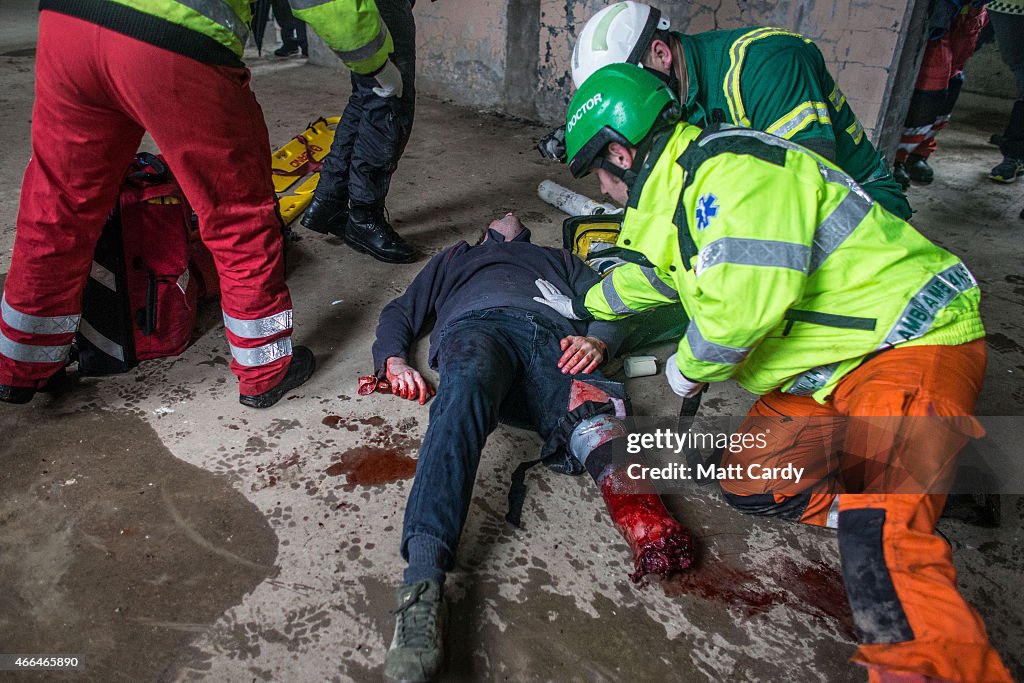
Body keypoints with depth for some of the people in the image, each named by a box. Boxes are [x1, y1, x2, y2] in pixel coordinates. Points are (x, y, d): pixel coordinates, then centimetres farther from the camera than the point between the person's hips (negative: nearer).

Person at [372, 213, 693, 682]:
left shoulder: (560, 259, 46)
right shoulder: (454, 258, 46)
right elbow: (400, 313, 35)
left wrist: (597, 340, 1)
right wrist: (394, 360, 9)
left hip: (553, 337, 3)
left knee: (593, 416, -34)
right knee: (466, 393, -40)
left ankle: (644, 524, -61)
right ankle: (423, 584, -57)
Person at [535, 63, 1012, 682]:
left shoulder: (731, 169, -21)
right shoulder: (686, 182, 12)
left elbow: (745, 298, -33)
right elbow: (655, 273, 30)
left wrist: (690, 366, -13)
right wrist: (585, 306, 43)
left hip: (914, 342, -10)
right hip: (831, 367, 10)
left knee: (881, 540, -28)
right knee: (750, 485, 2)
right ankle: (919, 495, 4)